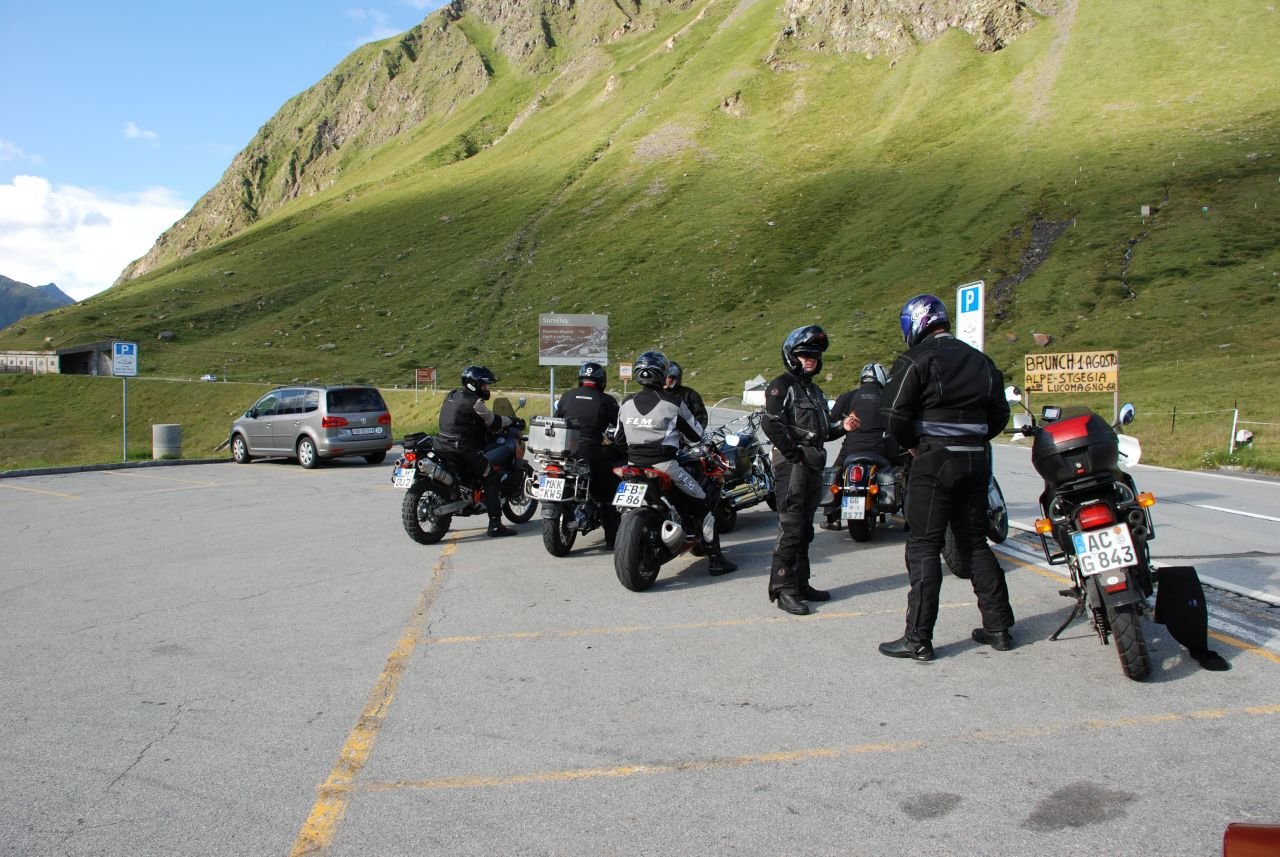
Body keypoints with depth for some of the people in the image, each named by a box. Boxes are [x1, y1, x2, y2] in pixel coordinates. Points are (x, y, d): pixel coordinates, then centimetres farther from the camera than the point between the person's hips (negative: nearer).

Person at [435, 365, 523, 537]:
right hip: (463, 450, -9)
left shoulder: (451, 396, 16)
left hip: (443, 446, 9)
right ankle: (495, 525, -8)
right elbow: (492, 421, -4)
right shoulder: (474, 401, -11)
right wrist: (512, 420, 12)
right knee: (491, 478, -2)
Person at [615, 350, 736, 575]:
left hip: (634, 466, 5)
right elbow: (695, 434, 1)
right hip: (665, 466, -5)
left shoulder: (626, 405, 4)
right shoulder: (672, 403, -9)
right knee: (702, 505, 6)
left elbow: (620, 438, 15)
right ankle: (715, 560, 6)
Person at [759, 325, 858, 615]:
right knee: (791, 529, -11)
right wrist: (795, 454, -18)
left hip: (813, 467, 9)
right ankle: (783, 590, -7)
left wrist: (841, 427, 6)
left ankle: (800, 584, 21)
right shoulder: (782, 385, -5)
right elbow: (771, 423, -19)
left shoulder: (815, 391, 23)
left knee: (804, 530, 13)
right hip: (791, 466, -9)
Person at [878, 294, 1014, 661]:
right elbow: (999, 413, 15)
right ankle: (999, 627, 20)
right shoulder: (981, 361, 14)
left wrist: (911, 444, 2)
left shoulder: (917, 360, -7)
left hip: (934, 461, -7)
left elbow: (895, 413, -14)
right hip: (977, 461, 7)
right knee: (975, 543, 16)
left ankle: (918, 638, -3)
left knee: (923, 547, -3)